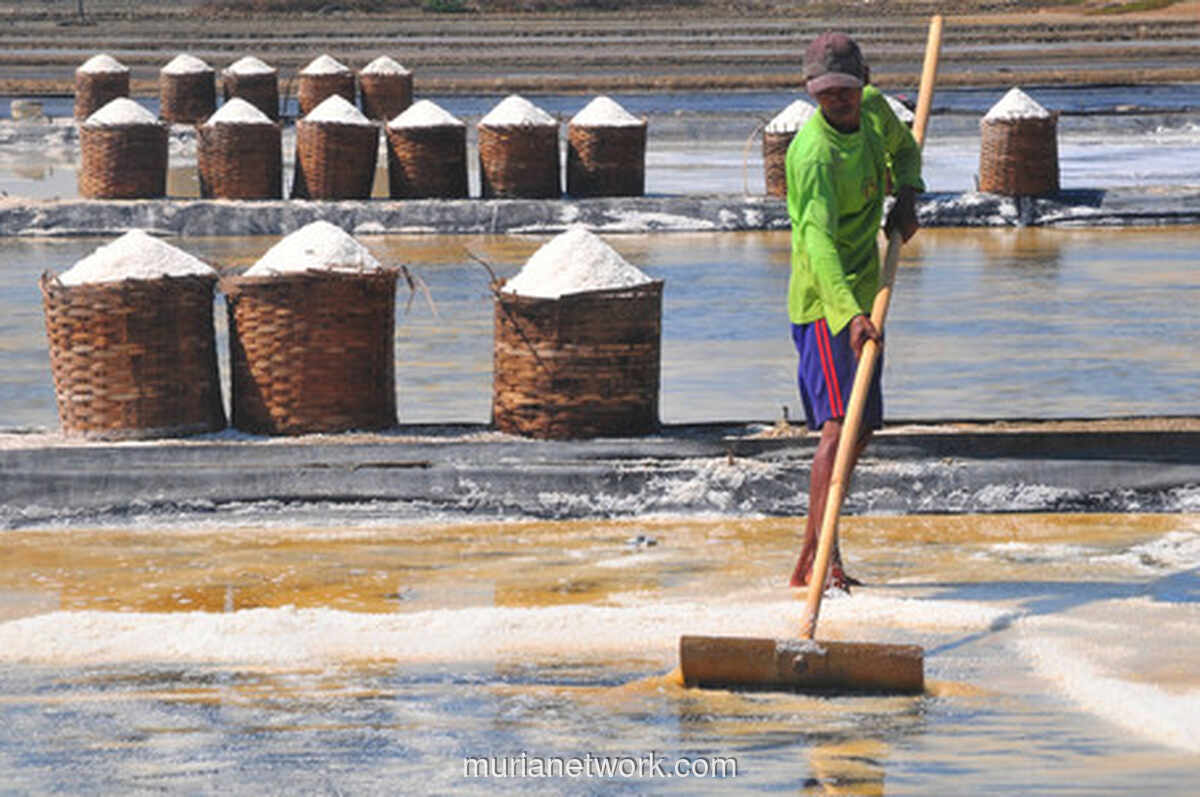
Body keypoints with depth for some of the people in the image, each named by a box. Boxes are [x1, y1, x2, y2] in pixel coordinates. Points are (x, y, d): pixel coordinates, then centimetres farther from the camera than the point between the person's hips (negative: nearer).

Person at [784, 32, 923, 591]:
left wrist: (905, 197, 3)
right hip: (824, 300, -9)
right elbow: (818, 238, -36)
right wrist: (850, 314, -49)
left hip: (864, 297, 9)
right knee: (839, 423, -20)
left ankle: (811, 560, 19)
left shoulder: (874, 110, 1)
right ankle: (821, 558, -26)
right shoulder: (814, 152, -25)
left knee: (862, 429, 12)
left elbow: (903, 147, 25)